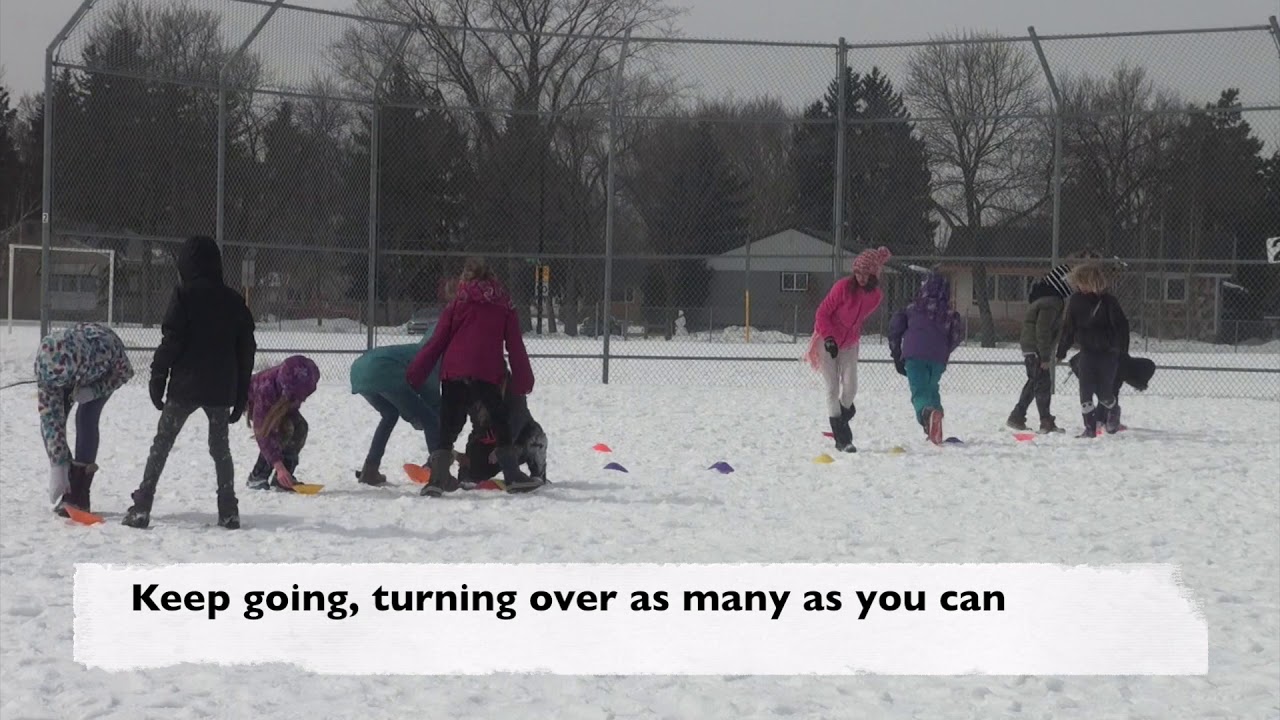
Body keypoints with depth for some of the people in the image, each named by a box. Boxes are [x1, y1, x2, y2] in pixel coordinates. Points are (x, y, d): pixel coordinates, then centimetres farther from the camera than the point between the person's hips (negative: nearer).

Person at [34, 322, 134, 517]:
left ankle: (78, 497, -19)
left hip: (106, 372, -2)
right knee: (49, 419, -16)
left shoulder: (106, 344, -44)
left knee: (86, 417, -23)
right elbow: (51, 419, -35)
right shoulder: (44, 367, -38)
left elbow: (125, 371, -20)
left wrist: (94, 391, -33)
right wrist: (57, 467, -36)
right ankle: (66, 492, -2)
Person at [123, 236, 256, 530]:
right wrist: (241, 395, 16)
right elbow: (246, 350, 10)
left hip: (184, 387, -4)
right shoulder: (234, 301, 7)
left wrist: (157, 378, -3)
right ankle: (229, 511, 9)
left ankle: (141, 508, -3)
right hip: (221, 389, 4)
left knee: (161, 445, 3)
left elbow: (171, 340, -12)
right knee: (221, 448, 14)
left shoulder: (185, 295, -7)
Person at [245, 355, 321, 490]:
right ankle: (257, 477, -15)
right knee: (284, 430, -27)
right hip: (255, 403, -6)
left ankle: (283, 479, -8)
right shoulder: (266, 388, -45)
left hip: (281, 404, 6)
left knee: (300, 427, -16)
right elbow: (262, 433, -42)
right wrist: (279, 467, -45)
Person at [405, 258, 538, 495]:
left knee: (449, 427, 6)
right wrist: (523, 381, 14)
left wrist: (415, 374, 11)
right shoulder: (504, 306, 15)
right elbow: (515, 346, 10)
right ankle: (513, 476, 9)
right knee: (500, 422, 11)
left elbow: (437, 342, 8)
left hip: (453, 371, 1)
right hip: (487, 374, 0)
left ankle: (438, 478, -4)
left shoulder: (458, 304, 12)